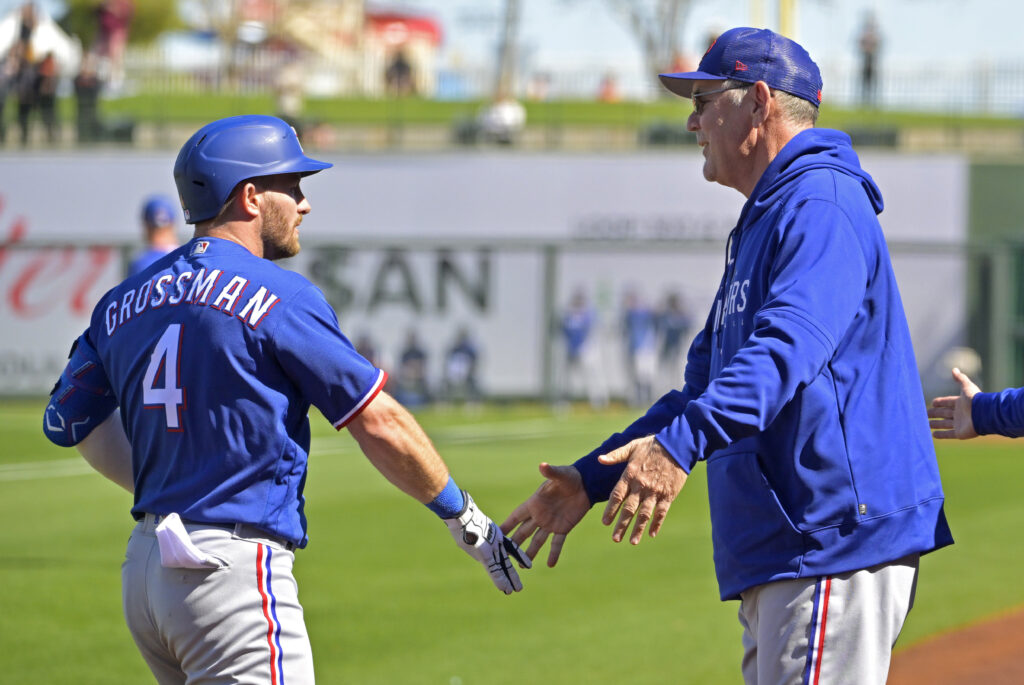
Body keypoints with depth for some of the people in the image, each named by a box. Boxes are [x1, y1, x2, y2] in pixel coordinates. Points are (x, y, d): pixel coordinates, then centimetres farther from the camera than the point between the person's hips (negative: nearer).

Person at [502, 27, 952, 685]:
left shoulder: (821, 205, -10)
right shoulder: (760, 225, 26)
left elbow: (789, 346, -28)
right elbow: (703, 387, 31)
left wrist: (681, 444, -41)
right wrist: (592, 480, 24)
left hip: (837, 538, -11)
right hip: (774, 559, 11)